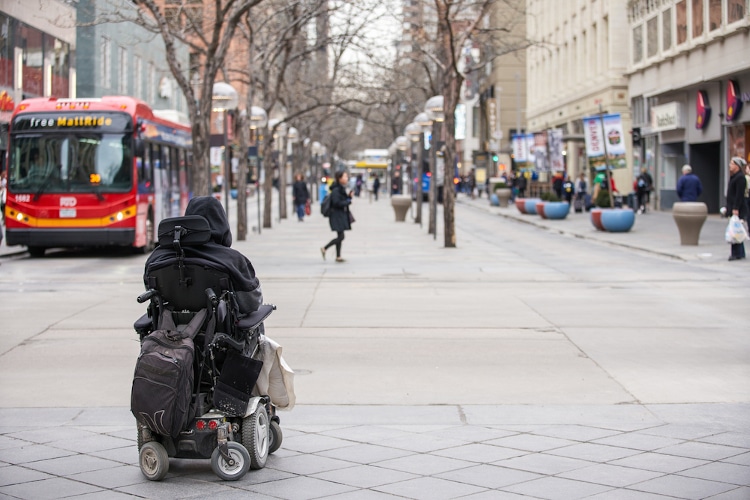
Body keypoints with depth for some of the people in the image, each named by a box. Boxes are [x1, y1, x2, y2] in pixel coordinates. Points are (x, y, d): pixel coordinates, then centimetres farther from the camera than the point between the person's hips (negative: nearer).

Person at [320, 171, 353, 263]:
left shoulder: (342, 189, 12)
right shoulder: (336, 190, -18)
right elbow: (336, 203, -24)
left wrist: (349, 196, 2)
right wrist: (348, 201, -15)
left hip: (342, 215, 10)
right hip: (337, 216, -10)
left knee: (340, 236, 11)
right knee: (341, 236, -9)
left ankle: (338, 256, 16)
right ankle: (324, 249, 2)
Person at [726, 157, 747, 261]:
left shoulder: (740, 178, -13)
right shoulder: (733, 177, 18)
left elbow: (739, 195, -19)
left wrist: (736, 208, -23)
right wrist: (728, 207, 21)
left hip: (738, 210, -10)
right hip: (733, 208, 10)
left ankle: (736, 253, -10)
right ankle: (741, 253, 20)